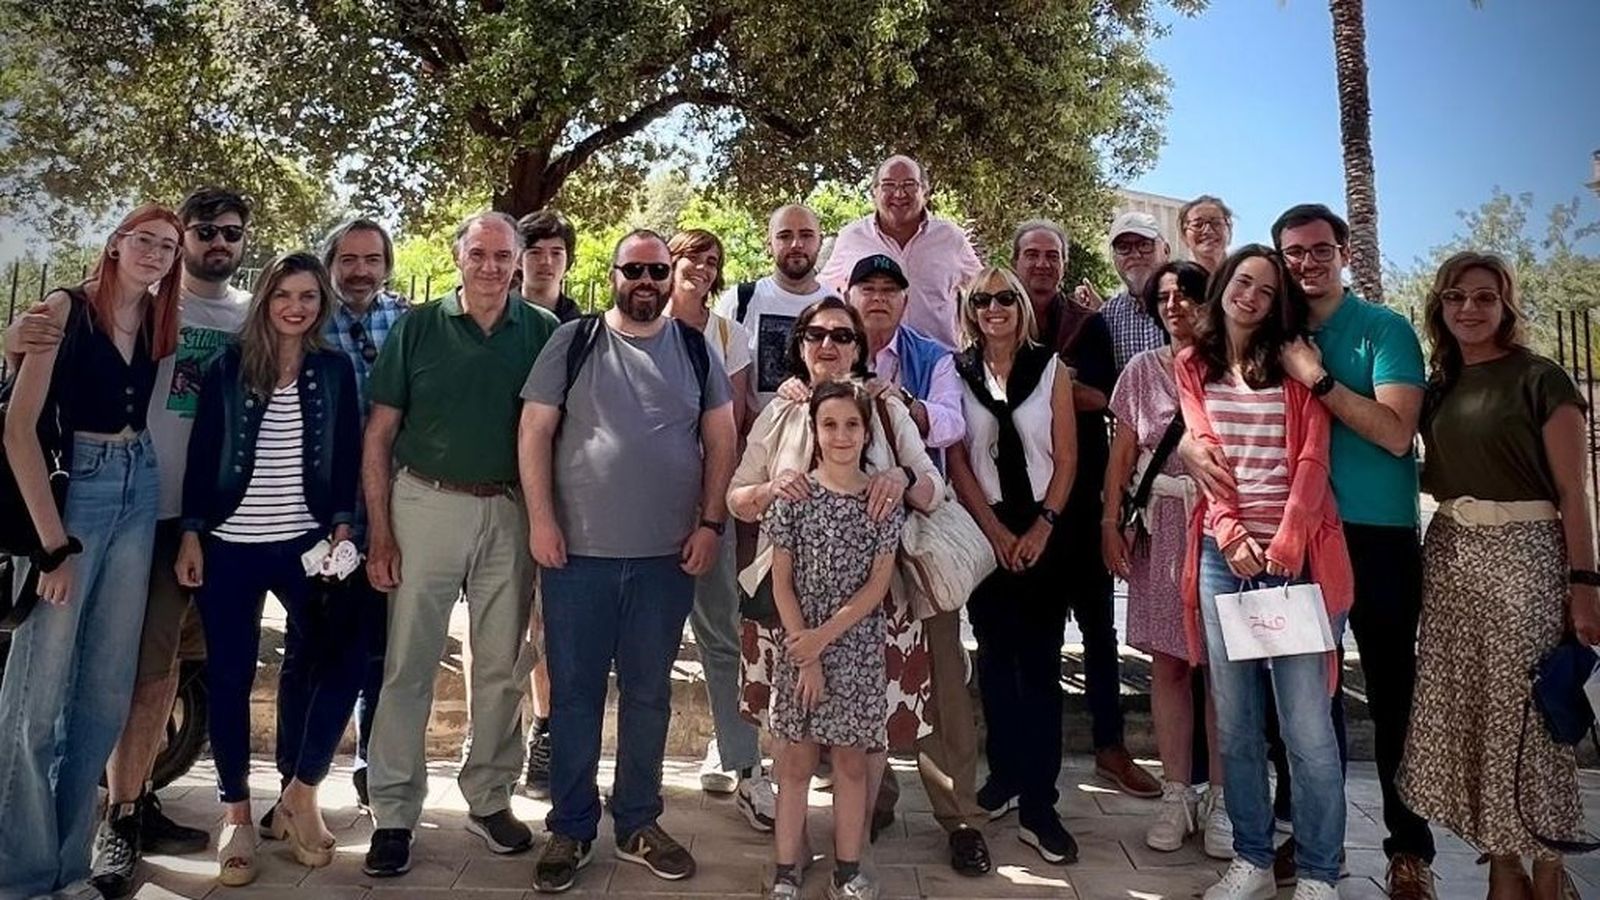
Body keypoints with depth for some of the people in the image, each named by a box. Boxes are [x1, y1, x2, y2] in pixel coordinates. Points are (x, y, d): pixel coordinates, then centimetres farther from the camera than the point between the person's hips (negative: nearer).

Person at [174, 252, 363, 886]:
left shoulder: (335, 369, 5)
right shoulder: (228, 365, 2)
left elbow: (349, 454, 4)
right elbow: (201, 452, 2)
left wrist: (343, 528, -4)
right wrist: (191, 534, -2)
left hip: (306, 542, 1)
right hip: (230, 544, 0)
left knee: (341, 659, -8)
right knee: (230, 677, 5)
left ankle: (299, 794, 11)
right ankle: (236, 811, 19)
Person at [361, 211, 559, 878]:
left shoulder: (543, 333, 3)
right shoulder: (417, 328, 2)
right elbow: (379, 435, 1)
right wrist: (379, 531, -5)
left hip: (511, 514, 1)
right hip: (427, 505, -1)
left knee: (502, 666, 10)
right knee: (409, 665, 3)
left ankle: (489, 798, 26)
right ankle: (394, 814, 15)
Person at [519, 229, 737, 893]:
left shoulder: (695, 349, 7)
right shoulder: (573, 341, 2)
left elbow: (721, 441, 7)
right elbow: (534, 431, -1)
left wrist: (711, 523, -1)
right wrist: (540, 519, -8)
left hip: (667, 556, 2)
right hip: (579, 551, -1)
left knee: (649, 693, 11)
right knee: (574, 692, 6)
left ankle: (638, 824, 26)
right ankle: (570, 828, 21)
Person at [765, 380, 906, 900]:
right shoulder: (794, 495, -4)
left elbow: (879, 584, -5)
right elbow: (781, 582, -4)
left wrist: (824, 636, -13)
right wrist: (804, 653, -10)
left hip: (859, 648, 1)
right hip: (799, 645, -1)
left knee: (852, 761, 10)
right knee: (796, 762, 7)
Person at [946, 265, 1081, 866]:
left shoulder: (1051, 368, 4)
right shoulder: (957, 372, 4)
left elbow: (1066, 456, 1)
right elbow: (957, 460, 1)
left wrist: (1042, 526, -9)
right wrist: (995, 530, -6)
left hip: (1042, 530, -1)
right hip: (986, 530, 1)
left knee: (1040, 662, -3)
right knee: (995, 656, 8)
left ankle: (1038, 806, 0)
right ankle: (1005, 771, 22)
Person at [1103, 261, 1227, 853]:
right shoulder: (1142, 370, 9)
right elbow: (1123, 451, 9)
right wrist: (1110, 522, 2)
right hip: (1159, 522, 2)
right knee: (1168, 662, 5)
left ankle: (1221, 797, 13)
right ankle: (1175, 795, 15)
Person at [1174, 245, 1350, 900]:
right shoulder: (1192, 365, 13)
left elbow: (1312, 458, 0)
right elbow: (1204, 452, 4)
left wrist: (1288, 541, -13)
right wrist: (1231, 534, -10)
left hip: (1296, 555, -2)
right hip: (1222, 553, 2)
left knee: (1307, 728, -2)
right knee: (1235, 724, 7)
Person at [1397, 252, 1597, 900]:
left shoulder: (1539, 379, -2)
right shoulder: (1436, 387, 12)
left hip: (1523, 554, -5)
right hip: (1449, 554, 5)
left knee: (1526, 709, -2)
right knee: (1464, 709, 6)